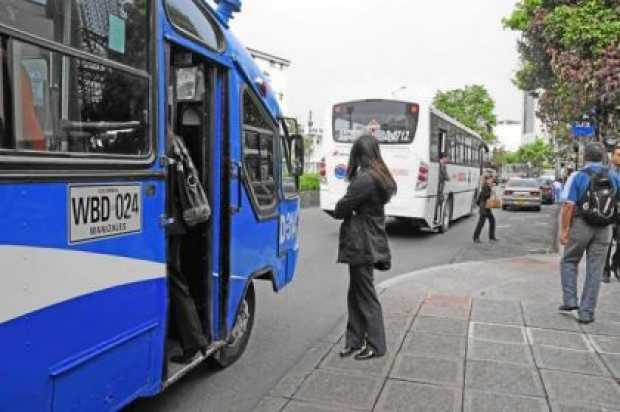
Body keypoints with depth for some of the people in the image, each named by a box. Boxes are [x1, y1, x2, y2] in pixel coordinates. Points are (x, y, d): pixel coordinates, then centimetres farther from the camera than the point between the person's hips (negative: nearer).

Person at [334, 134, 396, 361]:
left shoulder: (364, 179, -19)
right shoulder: (381, 177, 11)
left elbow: (340, 209, -13)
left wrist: (341, 209, 6)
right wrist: (351, 210, 2)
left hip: (362, 245, -9)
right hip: (370, 242, 9)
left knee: (365, 295, 2)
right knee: (356, 293, 15)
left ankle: (375, 346, 14)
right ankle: (354, 340, 24)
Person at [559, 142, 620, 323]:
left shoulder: (577, 176, -8)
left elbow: (568, 205, -14)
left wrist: (564, 230, -9)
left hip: (580, 225, -3)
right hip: (604, 229, 3)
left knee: (569, 261, 17)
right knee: (595, 269, 7)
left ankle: (570, 300, 6)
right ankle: (586, 312, 11)